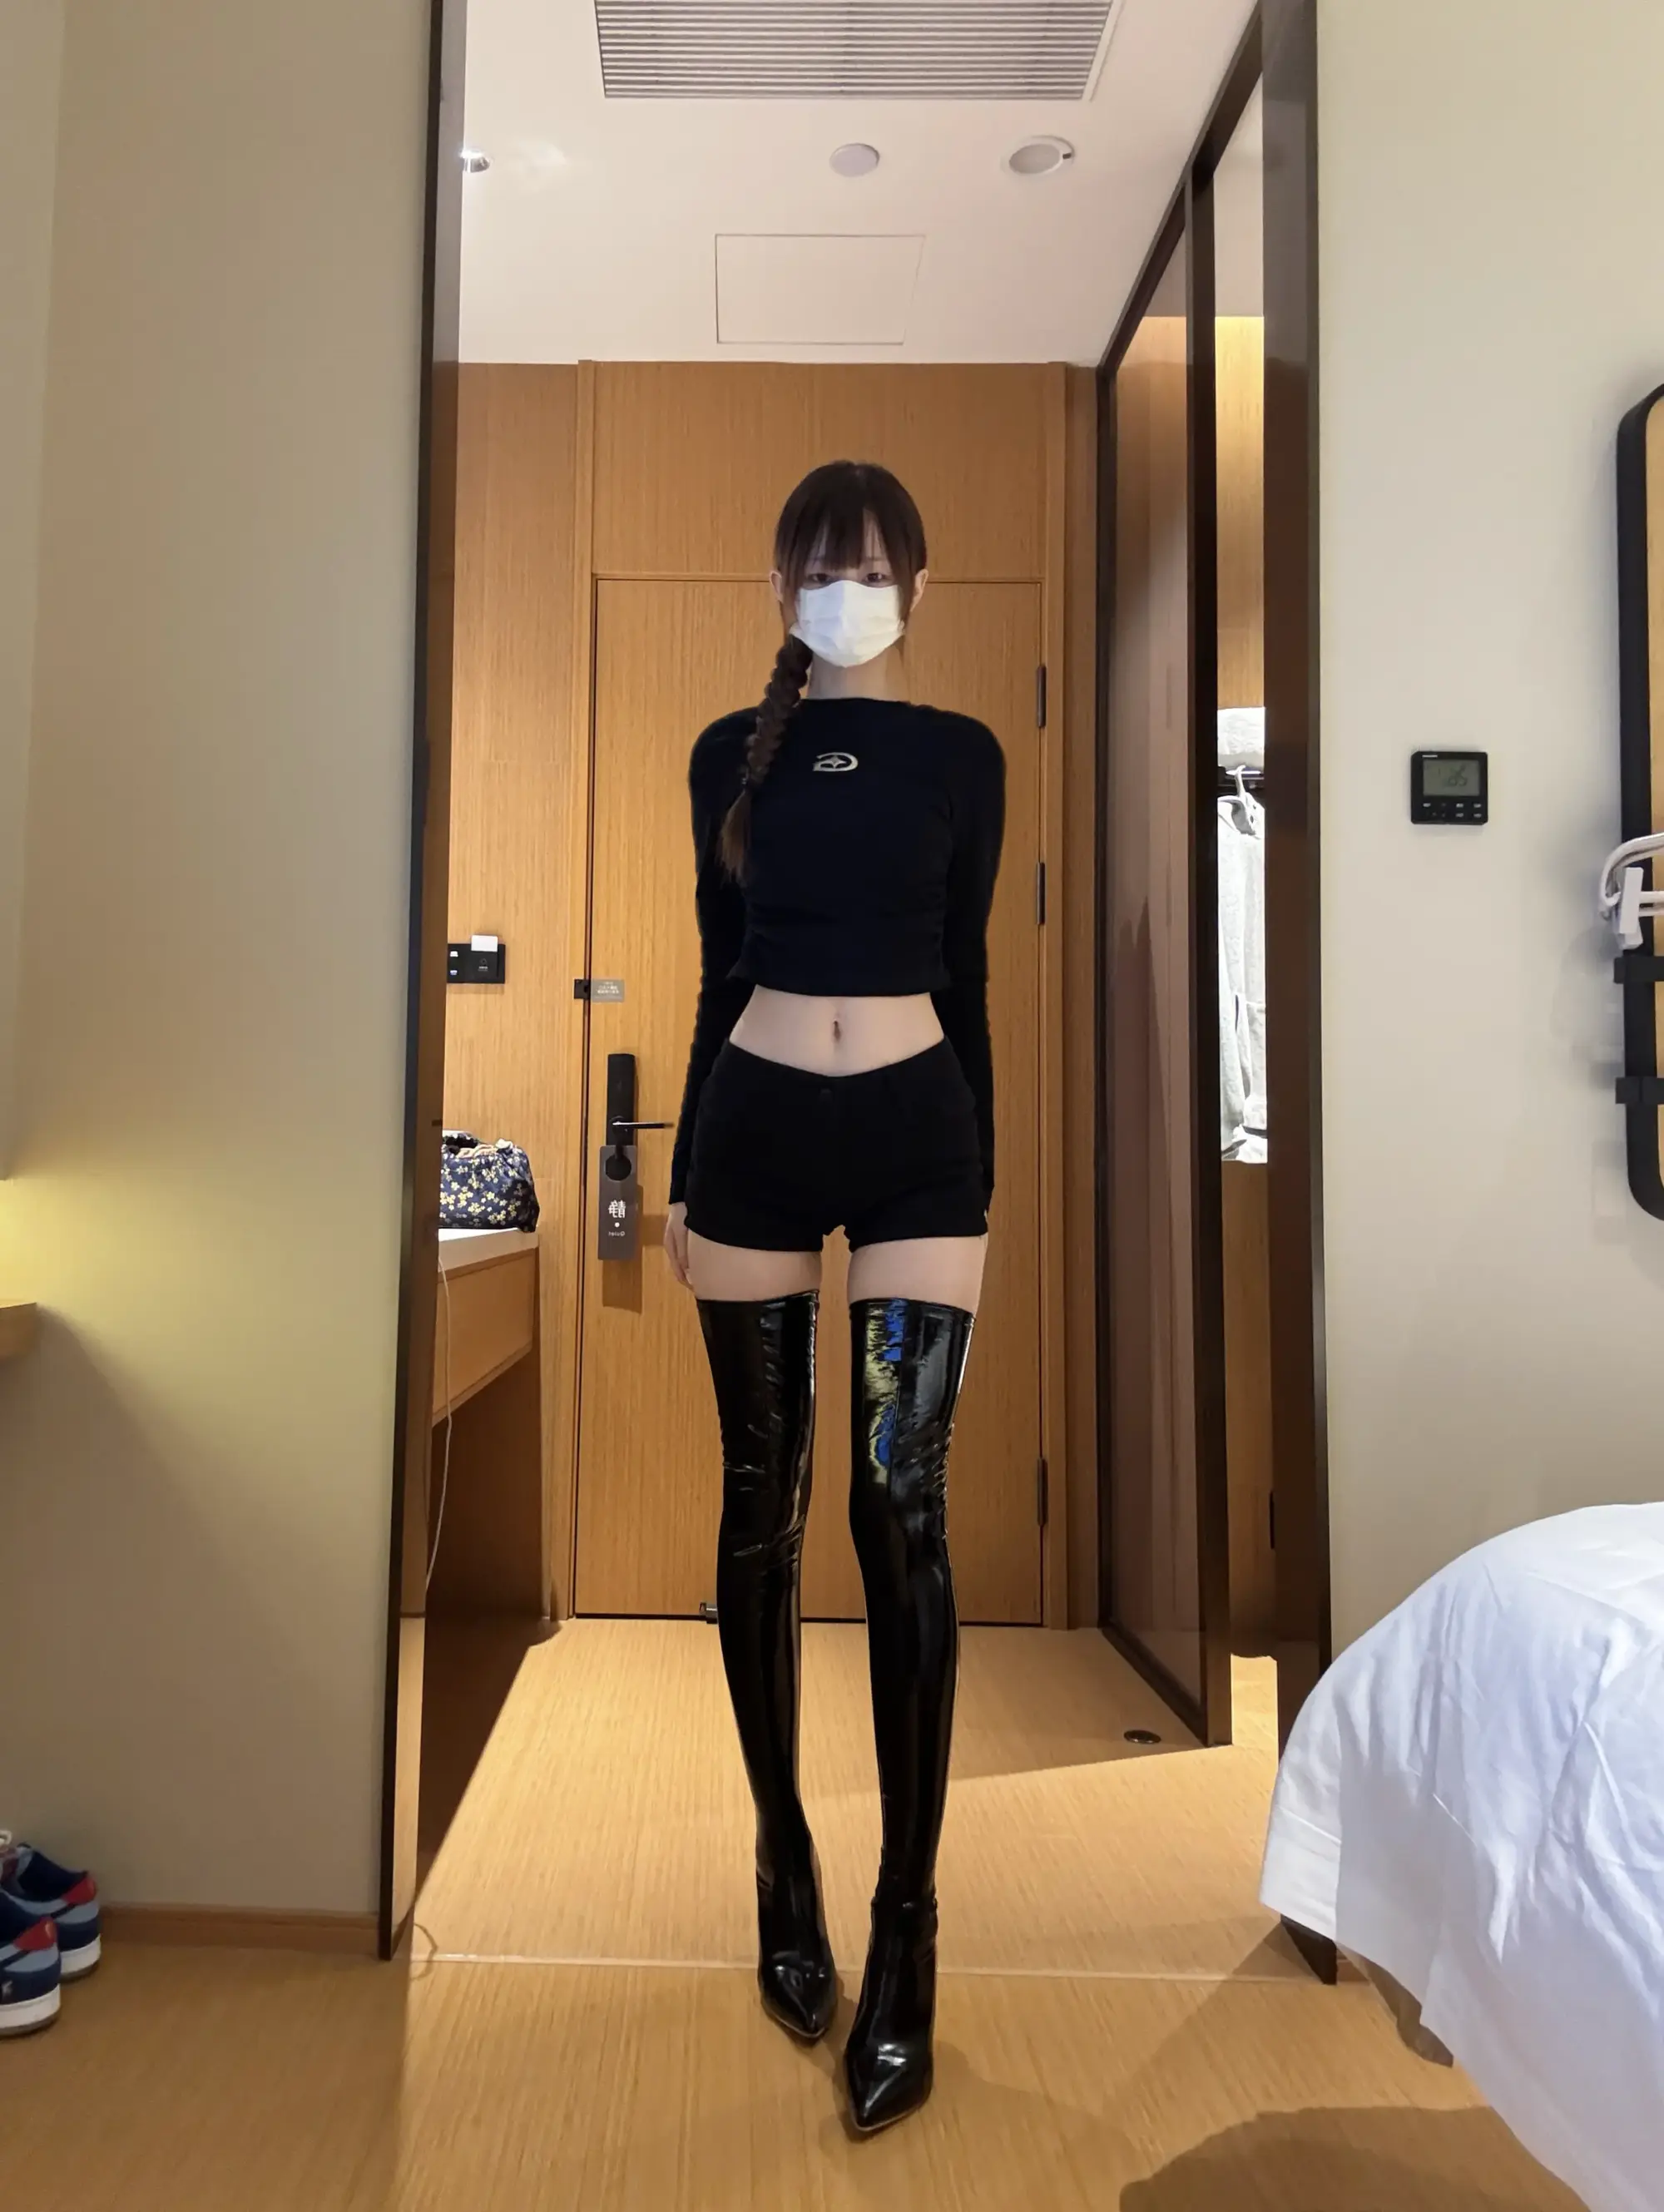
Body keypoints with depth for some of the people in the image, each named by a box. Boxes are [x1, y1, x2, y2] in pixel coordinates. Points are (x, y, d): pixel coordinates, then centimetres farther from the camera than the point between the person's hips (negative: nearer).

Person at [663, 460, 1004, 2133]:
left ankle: (905, 1926, 6)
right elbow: (719, 972, 10)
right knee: (762, 1503, 6)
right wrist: (686, 1174, 8)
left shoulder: (962, 757, 7)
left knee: (903, 1512, -7)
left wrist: (980, 1177, 6)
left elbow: (963, 972, 7)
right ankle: (784, 1858, 25)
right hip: (758, 1128, 2)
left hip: (915, 1132, -1)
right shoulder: (729, 754, 10)